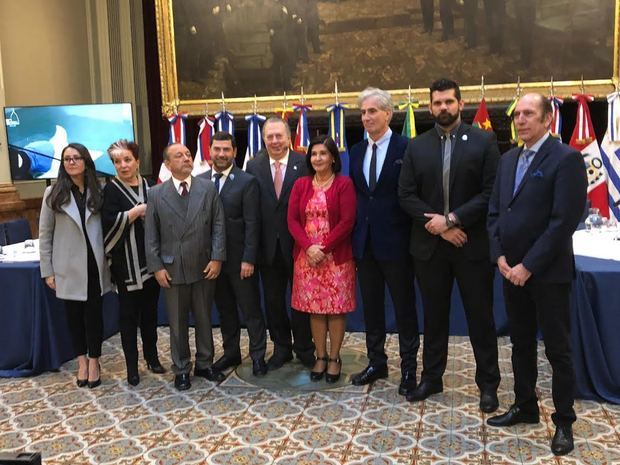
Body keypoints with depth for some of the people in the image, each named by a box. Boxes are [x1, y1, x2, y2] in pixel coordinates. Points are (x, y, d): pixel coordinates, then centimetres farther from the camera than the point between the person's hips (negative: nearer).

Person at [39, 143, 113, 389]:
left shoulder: (98, 192, 2)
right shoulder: (53, 193, -1)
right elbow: (45, 235, 0)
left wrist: (110, 259, -7)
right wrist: (48, 271, -3)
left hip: (95, 265, 0)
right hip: (69, 267, 0)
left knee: (94, 313, 8)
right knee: (74, 314, 10)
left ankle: (94, 360, 21)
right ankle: (82, 360, 25)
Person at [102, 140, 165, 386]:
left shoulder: (148, 186, 9)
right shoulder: (112, 189, -3)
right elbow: (109, 224, -15)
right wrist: (138, 210, -16)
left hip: (150, 260, 4)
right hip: (127, 262, -4)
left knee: (150, 311, 12)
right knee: (129, 314, 4)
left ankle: (152, 357, 26)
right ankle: (132, 366, 14)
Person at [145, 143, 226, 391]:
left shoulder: (208, 188, 1)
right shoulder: (156, 193, 0)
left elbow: (218, 225, -1)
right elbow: (151, 235, 0)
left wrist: (217, 258, -8)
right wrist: (157, 267, -5)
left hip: (204, 267, 1)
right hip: (172, 269, 0)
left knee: (204, 319, 13)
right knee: (177, 323, 11)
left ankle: (205, 364, 30)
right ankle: (181, 369, 26)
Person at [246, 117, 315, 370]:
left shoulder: (303, 164, -6)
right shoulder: (253, 166, 2)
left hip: (297, 244, -2)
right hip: (268, 245, 3)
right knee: (273, 300, 13)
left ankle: (304, 348, 28)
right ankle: (281, 347, 30)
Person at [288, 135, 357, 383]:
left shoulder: (344, 183, -3)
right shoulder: (300, 184, 8)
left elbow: (347, 222, -10)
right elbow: (292, 220, 2)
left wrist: (324, 249, -15)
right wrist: (309, 247, -13)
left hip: (336, 256, -3)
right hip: (307, 256, 3)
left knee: (336, 308, 3)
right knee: (315, 308, 8)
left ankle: (334, 358, 15)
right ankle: (320, 357, 19)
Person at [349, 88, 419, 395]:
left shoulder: (406, 148, -7)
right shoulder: (356, 152, 11)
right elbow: (354, 194, 13)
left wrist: (414, 237, -11)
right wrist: (354, 235, 7)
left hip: (395, 241, -6)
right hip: (365, 242, 6)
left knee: (404, 307, 6)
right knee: (371, 306, 14)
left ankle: (409, 369, 19)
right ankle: (376, 363, 29)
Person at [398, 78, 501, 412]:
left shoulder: (483, 141, -2)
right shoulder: (416, 147, 5)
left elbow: (492, 192, -9)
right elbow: (406, 196, 0)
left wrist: (452, 219, -15)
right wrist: (439, 227, -11)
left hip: (473, 245, -2)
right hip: (429, 246, 3)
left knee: (480, 316, 8)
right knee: (434, 315, 14)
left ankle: (488, 383, 22)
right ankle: (431, 377, 28)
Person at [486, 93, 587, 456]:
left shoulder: (566, 158, -11)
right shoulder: (508, 159, 12)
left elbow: (564, 221, -17)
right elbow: (495, 212, 11)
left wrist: (528, 266, -17)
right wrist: (501, 257, -2)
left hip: (548, 272, -6)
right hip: (511, 269, 7)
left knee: (558, 349, 5)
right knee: (521, 343, 16)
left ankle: (564, 421, 20)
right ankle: (525, 406, 32)